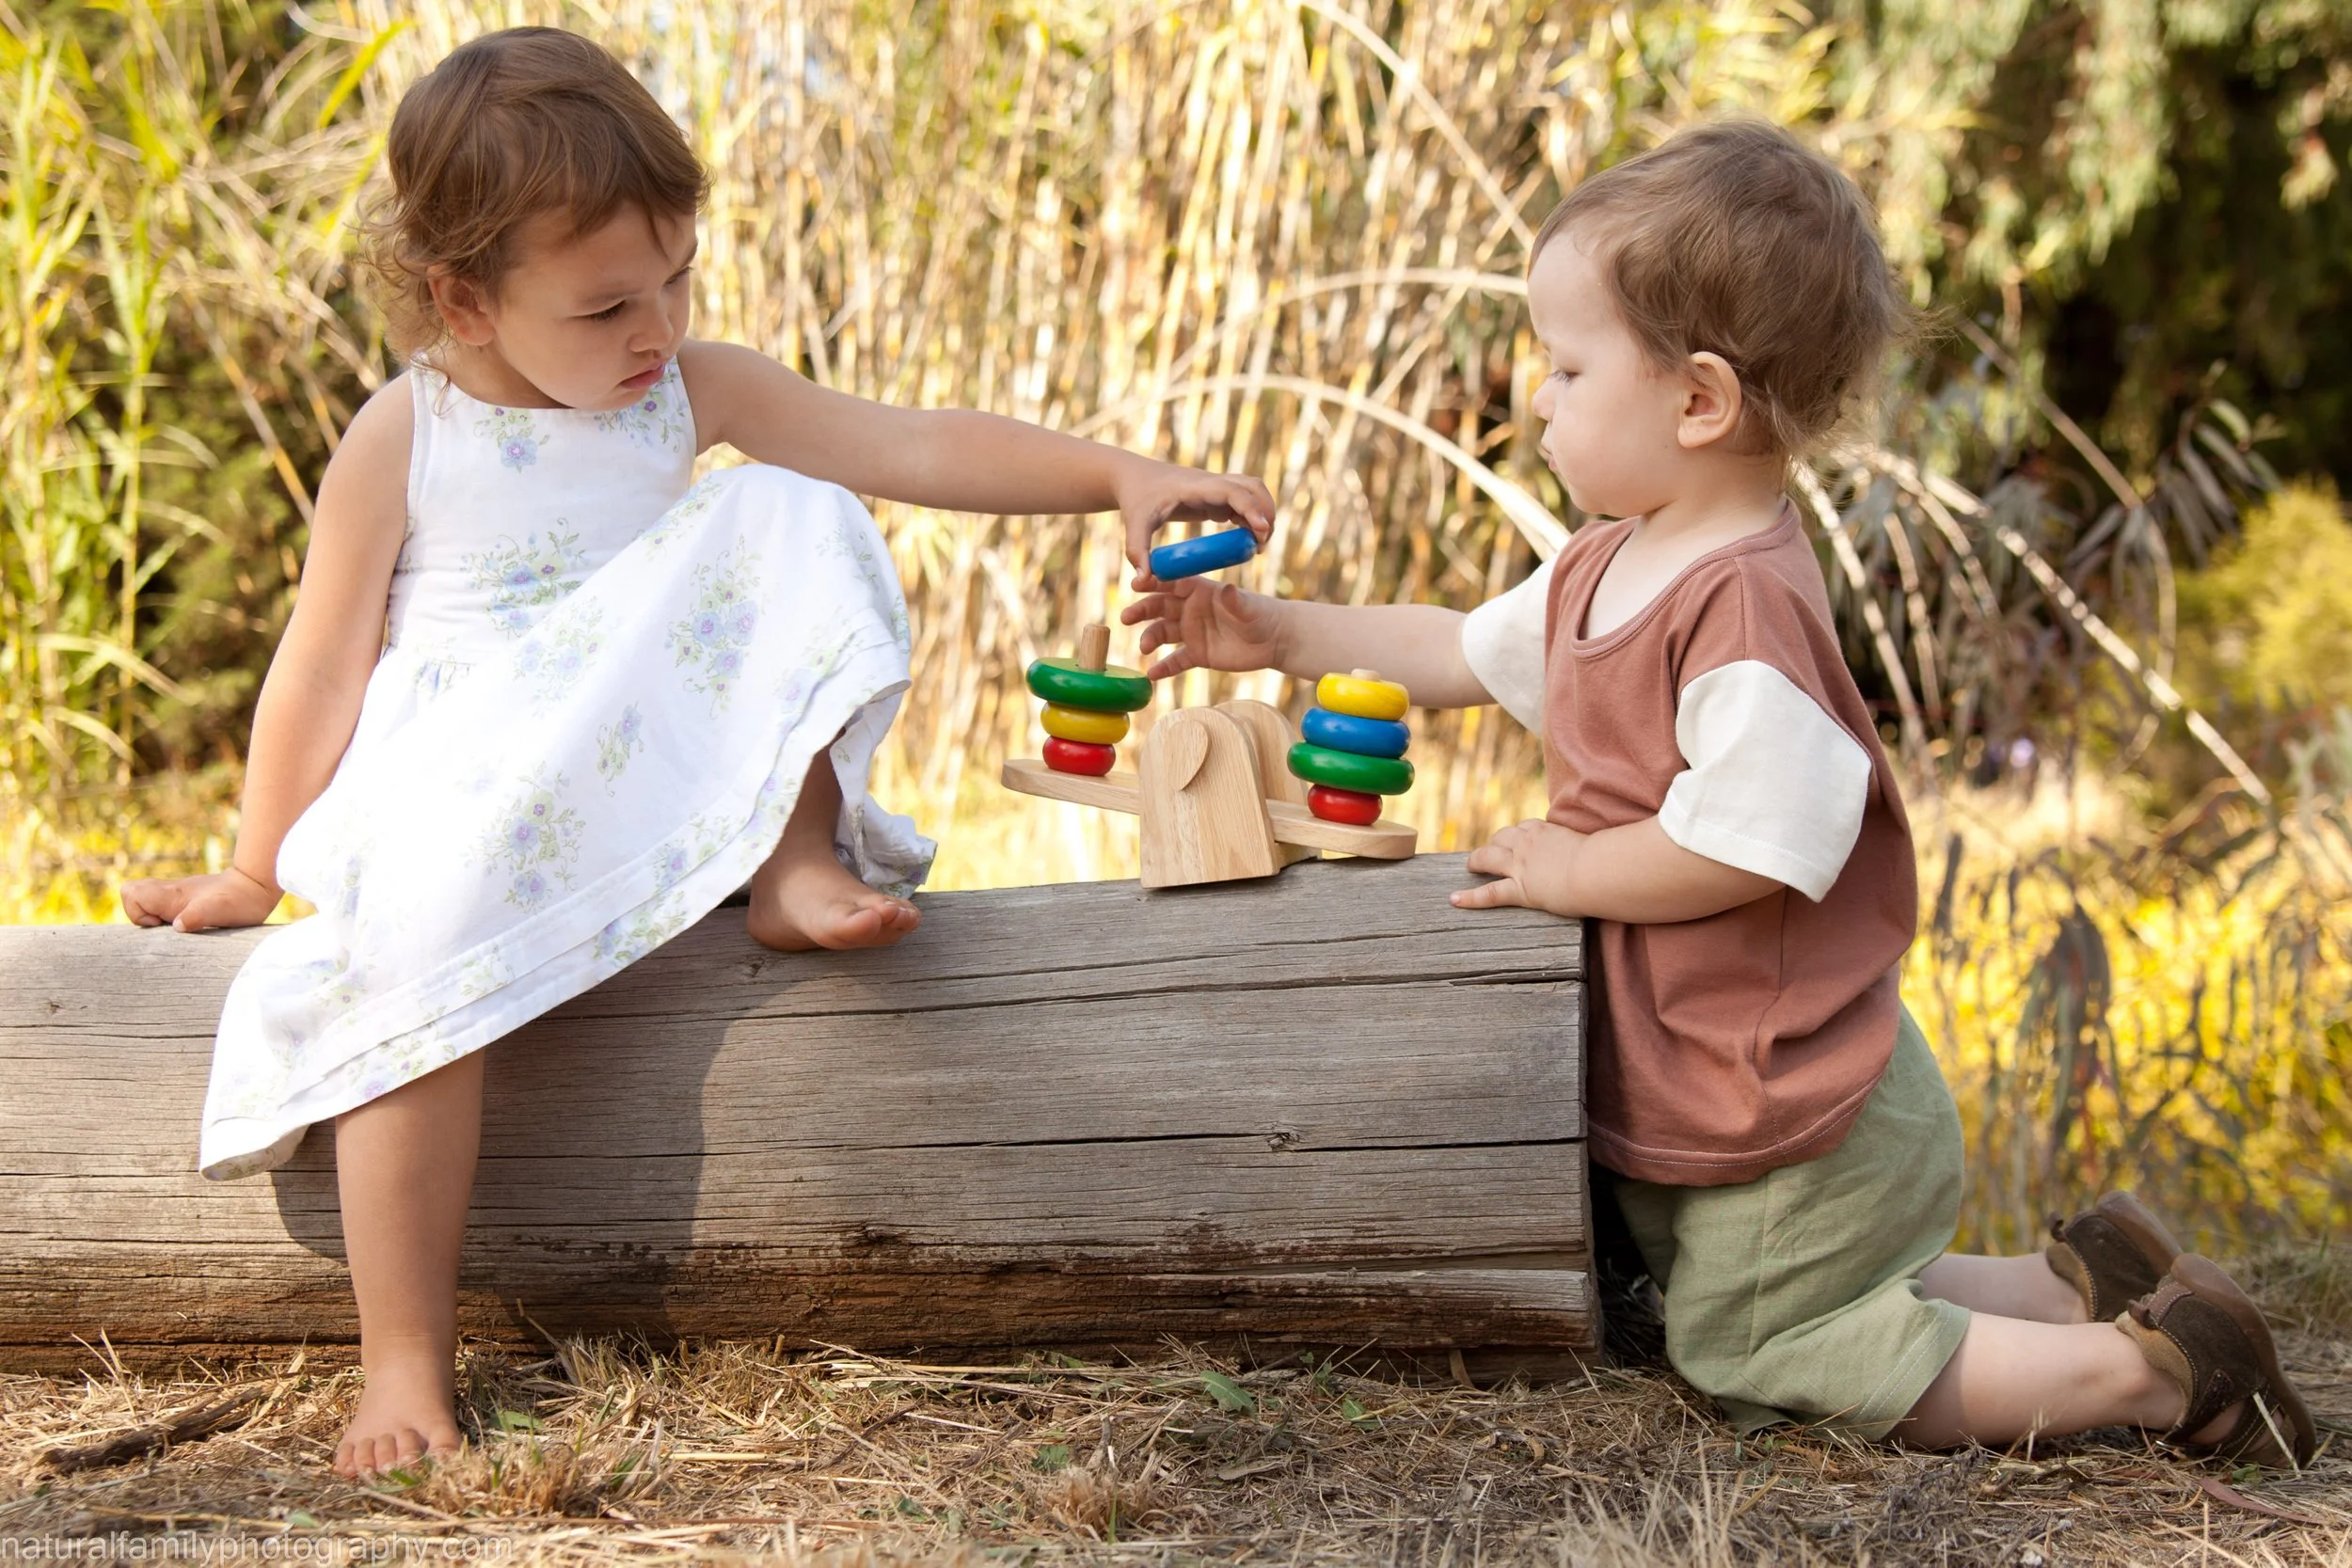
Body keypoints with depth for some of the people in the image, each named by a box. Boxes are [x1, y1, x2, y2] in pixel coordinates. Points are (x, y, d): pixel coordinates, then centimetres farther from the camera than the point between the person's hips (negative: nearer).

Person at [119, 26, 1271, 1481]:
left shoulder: (692, 392, 2)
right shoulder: (402, 443, -7)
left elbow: (916, 447, -3)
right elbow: (323, 670, 0)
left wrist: (1118, 473, -15)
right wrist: (257, 871, 5)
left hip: (659, 774, 3)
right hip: (459, 795, -3)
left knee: (790, 526, -13)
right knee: (420, 934, -37)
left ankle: (793, 860, -16)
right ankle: (405, 1360, -30)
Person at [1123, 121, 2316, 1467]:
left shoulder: (1743, 604, -27)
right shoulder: (1612, 565, 6)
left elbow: (1753, 842, -33)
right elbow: (1469, 652, 21)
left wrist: (1569, 870, -19)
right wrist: (1280, 632, 15)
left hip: (1787, 1122, -10)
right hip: (1773, 1101, 10)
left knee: (1765, 1356, -2)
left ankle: (2148, 1372, -1)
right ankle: (2079, 1286, 18)